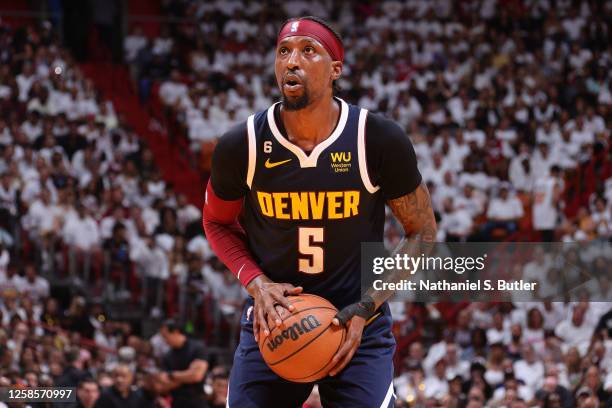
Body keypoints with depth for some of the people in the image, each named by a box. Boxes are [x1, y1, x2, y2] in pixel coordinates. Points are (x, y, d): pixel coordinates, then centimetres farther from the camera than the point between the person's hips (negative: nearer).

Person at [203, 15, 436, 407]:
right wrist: (256, 283, -9)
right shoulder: (241, 146, -9)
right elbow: (218, 224, 10)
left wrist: (366, 309, -11)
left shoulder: (380, 140, -11)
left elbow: (423, 232, 0)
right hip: (272, 321, 1)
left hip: (359, 324, -1)